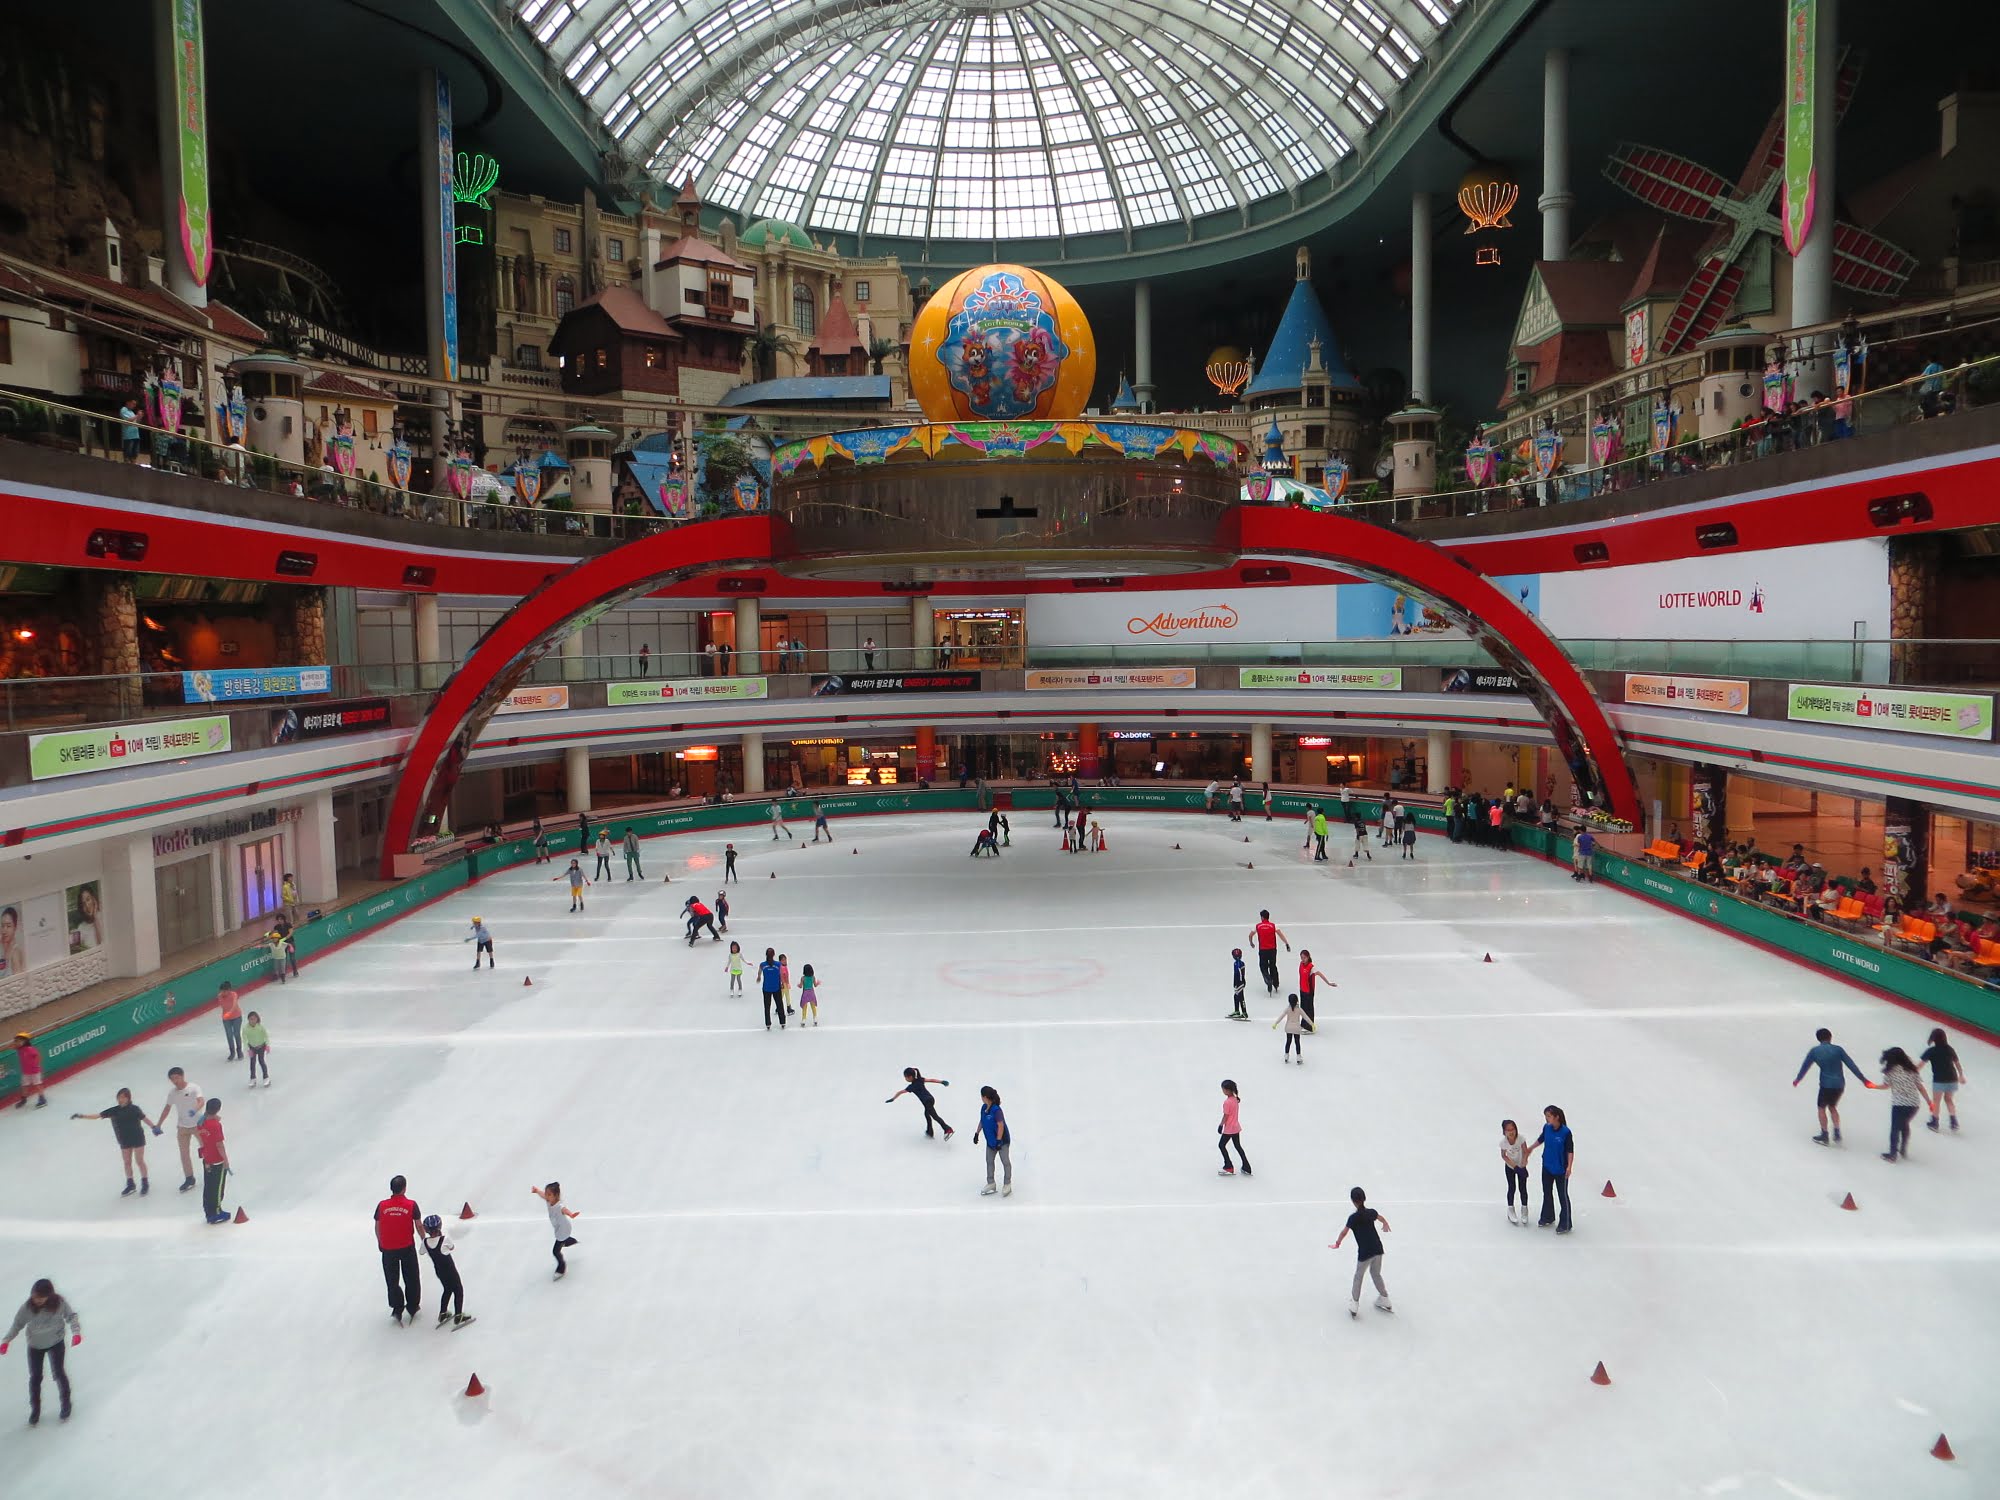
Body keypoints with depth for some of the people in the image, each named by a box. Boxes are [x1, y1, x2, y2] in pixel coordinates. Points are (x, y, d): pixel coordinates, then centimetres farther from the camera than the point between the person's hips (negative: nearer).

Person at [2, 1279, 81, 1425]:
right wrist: (6, 1340, -21)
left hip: (56, 1343, -1)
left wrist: (76, 1332, -24)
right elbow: (17, 1323, -10)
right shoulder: (27, 1307, -26)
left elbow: (71, 1316, -12)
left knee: (58, 1372, 7)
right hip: (35, 1346, 1)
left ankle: (66, 1404, 29)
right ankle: (35, 1409, 33)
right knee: (35, 1377, 11)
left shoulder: (59, 1303, -26)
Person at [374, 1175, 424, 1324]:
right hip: (407, 1247, -1)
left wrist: (380, 1242, 20)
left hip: (388, 1249, 1)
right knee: (411, 1279, 16)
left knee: (392, 1280, 15)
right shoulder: (411, 1204, -13)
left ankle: (397, 1309, 10)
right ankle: (412, 1307, 24)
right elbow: (418, 1225, -5)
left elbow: (377, 1227, 3)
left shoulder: (382, 1205, -8)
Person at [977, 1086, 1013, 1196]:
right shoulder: (984, 1107, -5)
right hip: (990, 1141, 8)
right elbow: (982, 1121, 9)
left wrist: (998, 1141, -24)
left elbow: (1001, 1126, -27)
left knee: (1005, 1162, 9)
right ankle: (991, 1183, 32)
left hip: (1002, 1140, -8)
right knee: (989, 1161, 17)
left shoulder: (996, 1110, -29)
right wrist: (977, 1133, 10)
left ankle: (1007, 1184, 24)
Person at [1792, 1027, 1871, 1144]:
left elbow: (1805, 1066, 7)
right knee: (1832, 1107, 24)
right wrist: (1863, 1079, 1)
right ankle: (1837, 1133, 18)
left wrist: (1797, 1079, 22)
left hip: (1826, 1085, -3)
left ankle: (1824, 1136, 18)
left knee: (1822, 1108, 16)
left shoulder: (1814, 1051, -3)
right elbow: (1852, 1065, -5)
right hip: (1840, 1085, 3)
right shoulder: (1838, 1049, -4)